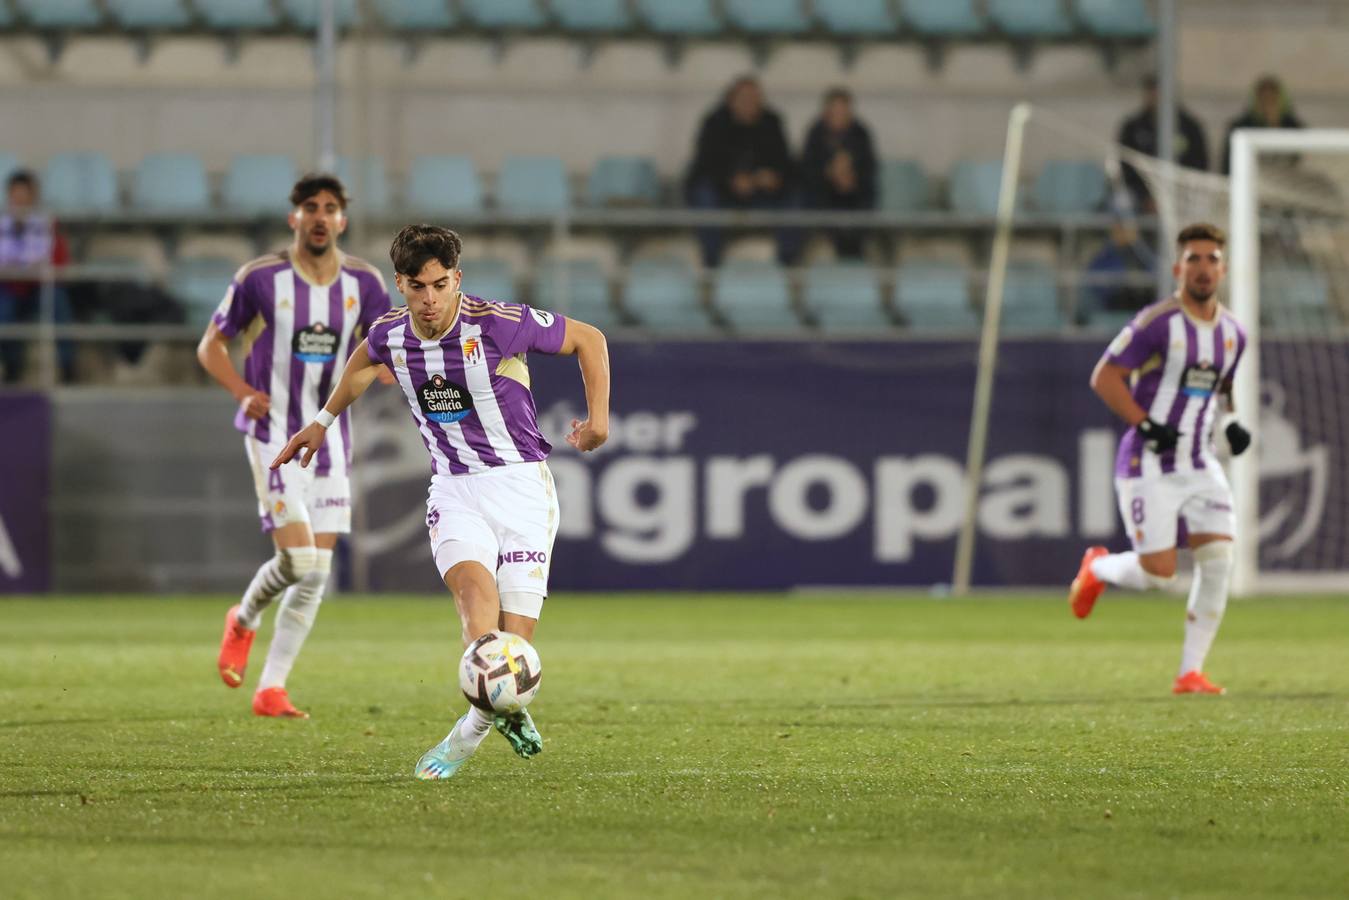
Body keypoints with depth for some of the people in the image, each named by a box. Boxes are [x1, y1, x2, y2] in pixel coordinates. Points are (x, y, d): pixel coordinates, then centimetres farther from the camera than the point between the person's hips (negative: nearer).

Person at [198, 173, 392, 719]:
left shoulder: (363, 283, 3)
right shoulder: (259, 278, -7)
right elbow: (211, 345, 3)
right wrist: (243, 393, -14)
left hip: (330, 441, 5)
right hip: (274, 436, -5)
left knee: (317, 572, 1)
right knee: (299, 559, -16)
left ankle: (271, 689, 10)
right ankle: (244, 621, 17)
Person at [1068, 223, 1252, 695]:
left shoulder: (1232, 333, 9)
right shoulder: (1158, 323, -13)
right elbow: (1104, 377, -12)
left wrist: (1232, 424, 7)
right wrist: (1147, 426, -20)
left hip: (1200, 464, 6)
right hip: (1148, 466, -6)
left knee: (1218, 559, -9)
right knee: (1158, 573, -9)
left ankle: (1191, 671, -2)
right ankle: (1097, 569, 26)